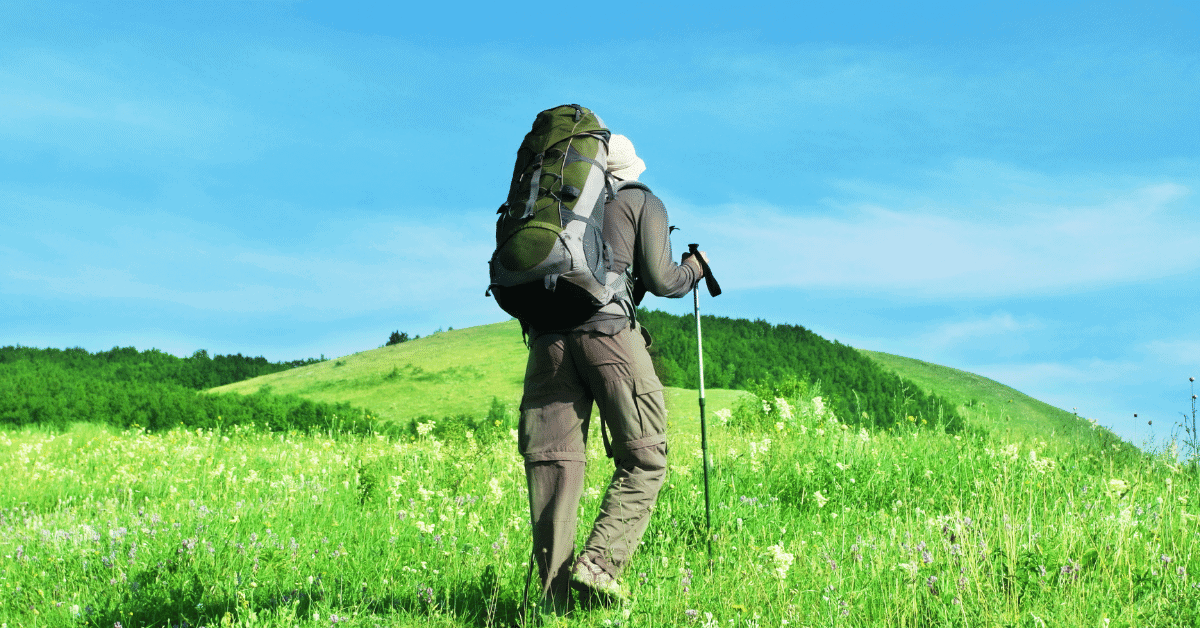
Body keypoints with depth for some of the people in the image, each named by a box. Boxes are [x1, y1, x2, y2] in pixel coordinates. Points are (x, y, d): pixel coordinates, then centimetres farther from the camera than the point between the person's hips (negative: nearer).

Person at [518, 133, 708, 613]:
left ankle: (553, 597, -3)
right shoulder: (643, 203, 13)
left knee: (552, 461, 1)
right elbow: (660, 280, 4)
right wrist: (693, 270, 23)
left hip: (548, 334, 4)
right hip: (609, 332, -4)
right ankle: (599, 562, -13)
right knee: (643, 460, 3)